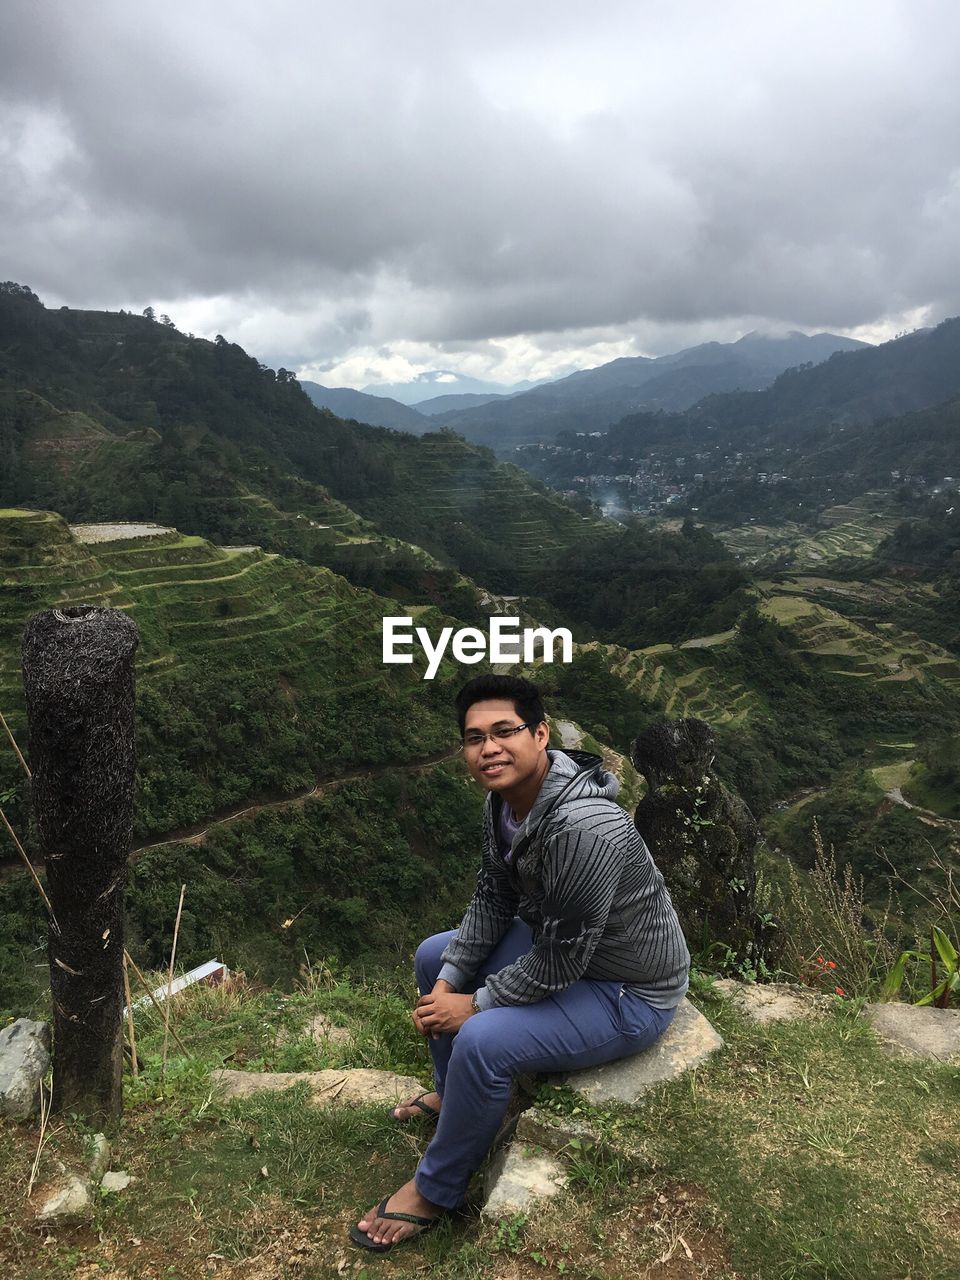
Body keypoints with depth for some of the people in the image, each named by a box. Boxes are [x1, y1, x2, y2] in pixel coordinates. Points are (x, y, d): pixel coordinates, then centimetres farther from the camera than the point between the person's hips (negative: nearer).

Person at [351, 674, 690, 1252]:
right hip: (559, 944, 9)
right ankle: (453, 1095, 35)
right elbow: (492, 898, 3)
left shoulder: (583, 828, -37)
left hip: (627, 993, -9)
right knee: (434, 956, 13)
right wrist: (448, 982, -5)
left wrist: (475, 1004, -17)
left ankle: (434, 1193, 1)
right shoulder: (504, 799, -10)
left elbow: (559, 961, -30)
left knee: (482, 1042, -26)